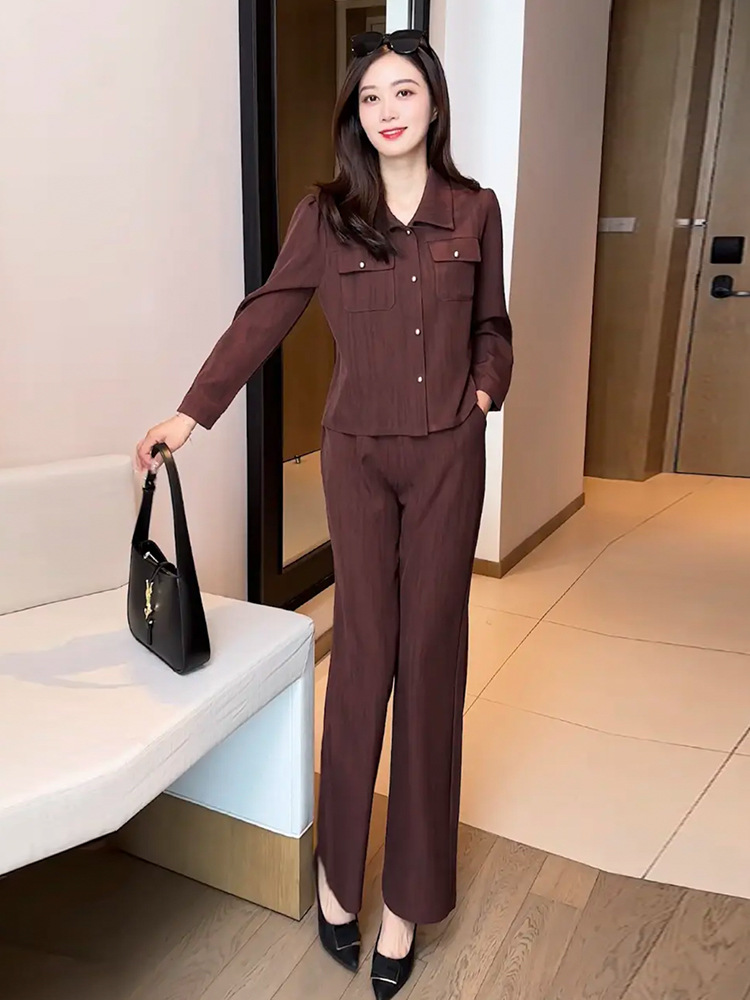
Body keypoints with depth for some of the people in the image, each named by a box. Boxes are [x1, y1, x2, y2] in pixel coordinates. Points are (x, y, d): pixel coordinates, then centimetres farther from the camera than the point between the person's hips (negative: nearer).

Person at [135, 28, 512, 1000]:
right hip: (358, 455, -1)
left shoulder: (474, 209, 6)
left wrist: (486, 389, -2)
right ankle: (337, 866, 22)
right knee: (362, 652, 1)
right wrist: (190, 413, -4)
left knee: (430, 656, 4)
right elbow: (263, 318, 2)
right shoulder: (323, 214, 2)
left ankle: (408, 897, 19)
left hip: (449, 455, 1)